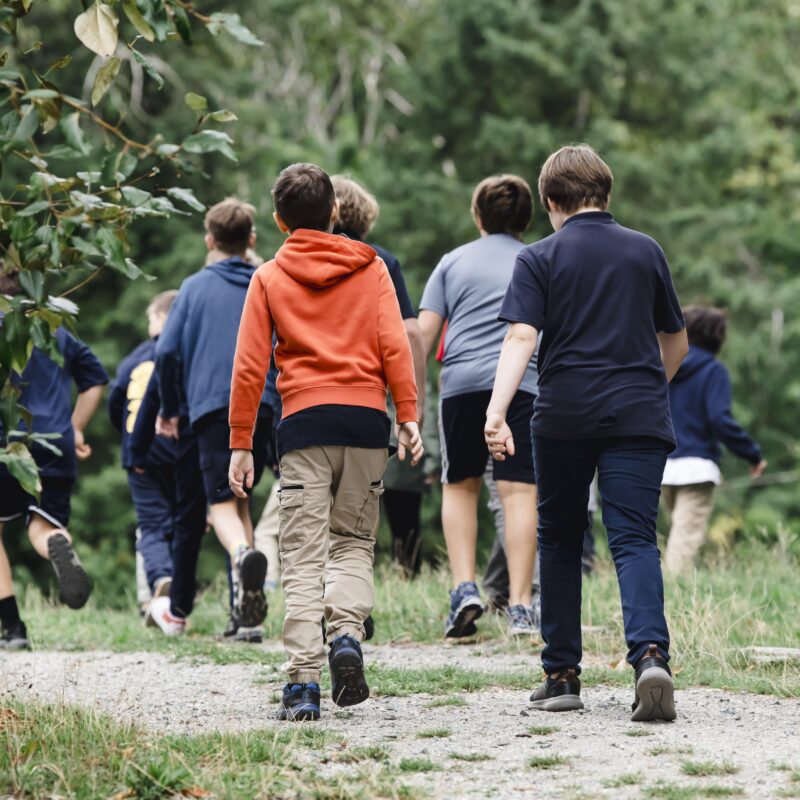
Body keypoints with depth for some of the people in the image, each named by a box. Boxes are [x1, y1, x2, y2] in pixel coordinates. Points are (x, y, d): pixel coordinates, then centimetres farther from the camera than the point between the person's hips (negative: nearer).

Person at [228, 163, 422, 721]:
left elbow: (250, 366, 4)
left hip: (303, 422, -1)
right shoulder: (370, 268, 10)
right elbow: (395, 345, 0)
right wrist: (408, 415, 2)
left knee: (303, 555, -1)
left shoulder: (269, 278, 8)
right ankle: (347, 632, -12)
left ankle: (304, 683, -10)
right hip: (366, 418, 1)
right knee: (354, 540, 15)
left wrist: (241, 443, 6)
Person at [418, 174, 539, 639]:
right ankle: (520, 606, -10)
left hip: (462, 383, 1)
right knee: (520, 490, -5)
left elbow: (424, 332, 8)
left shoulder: (454, 262, 17)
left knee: (460, 485, 15)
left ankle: (464, 588, 0)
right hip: (525, 383, -1)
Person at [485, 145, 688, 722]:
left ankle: (562, 673, 16)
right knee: (634, 539, -5)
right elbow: (676, 341, 20)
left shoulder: (540, 258, 2)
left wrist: (496, 414, -20)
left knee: (560, 540, 14)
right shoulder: (647, 252, 11)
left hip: (564, 418, -1)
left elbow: (521, 337, -12)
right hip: (638, 415, 1)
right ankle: (650, 652, -29)